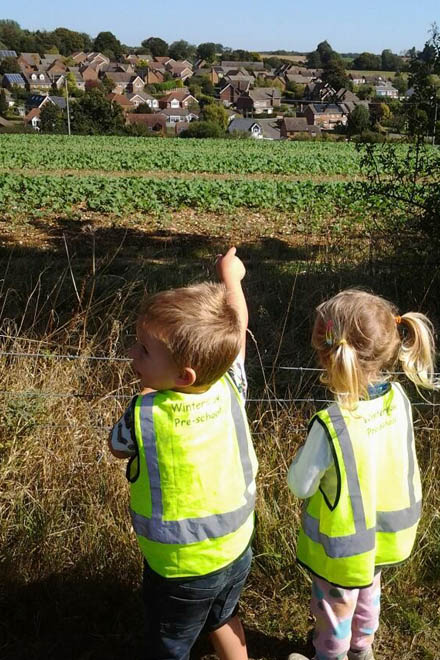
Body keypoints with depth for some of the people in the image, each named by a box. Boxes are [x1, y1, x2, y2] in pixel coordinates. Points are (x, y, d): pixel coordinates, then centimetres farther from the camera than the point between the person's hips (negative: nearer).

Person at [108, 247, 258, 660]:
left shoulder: (146, 415, -31)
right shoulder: (230, 385, -20)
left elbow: (118, 448, -6)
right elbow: (237, 327, 1)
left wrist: (147, 391, 0)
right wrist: (231, 276, 17)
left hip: (181, 567, -4)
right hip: (237, 550, 5)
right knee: (223, 619, 32)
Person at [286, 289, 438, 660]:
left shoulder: (331, 426, -37)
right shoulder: (398, 398, -19)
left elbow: (300, 485, -22)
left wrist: (308, 451, -5)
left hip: (344, 546, -6)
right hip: (386, 530, 7)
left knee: (334, 612, 23)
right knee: (367, 593, 34)